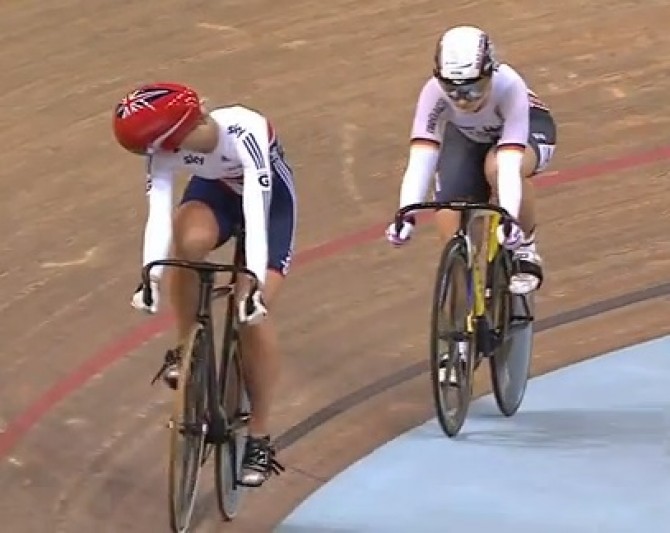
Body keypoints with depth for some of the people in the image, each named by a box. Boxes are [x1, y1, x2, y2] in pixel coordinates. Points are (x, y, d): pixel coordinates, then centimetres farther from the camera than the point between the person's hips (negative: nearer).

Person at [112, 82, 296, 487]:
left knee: (255, 313, -17)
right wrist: (151, 277, -50)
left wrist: (254, 287, -54)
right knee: (188, 241, -34)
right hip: (215, 190, 3)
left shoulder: (245, 133, -40)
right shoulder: (164, 148, -27)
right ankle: (185, 348, -12)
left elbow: (255, 212, -46)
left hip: (271, 198, -3)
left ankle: (260, 439, -3)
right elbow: (158, 211, -35)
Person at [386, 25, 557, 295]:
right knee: (449, 218, -19)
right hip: (466, 137, 3)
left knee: (497, 167, -37)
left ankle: (526, 249, -13)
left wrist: (508, 217, -60)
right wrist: (406, 214, -54)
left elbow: (509, 160, -47)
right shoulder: (435, 91, -35)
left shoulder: (508, 86, -40)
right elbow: (420, 158, -41)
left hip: (526, 128, -3)